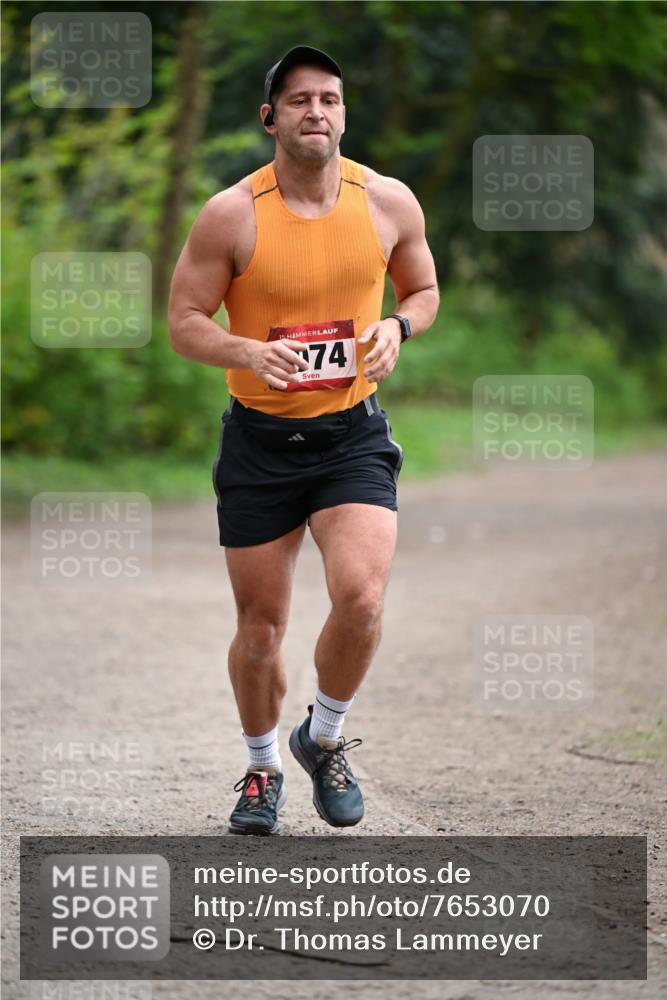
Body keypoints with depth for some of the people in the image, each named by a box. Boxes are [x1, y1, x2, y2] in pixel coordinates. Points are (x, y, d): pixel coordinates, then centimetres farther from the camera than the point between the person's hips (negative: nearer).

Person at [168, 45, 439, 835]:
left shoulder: (388, 202, -3)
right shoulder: (232, 215, -10)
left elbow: (423, 289, 14)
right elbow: (184, 323, -4)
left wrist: (397, 327, -9)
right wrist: (250, 352, -23)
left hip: (353, 435, 1)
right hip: (259, 440, 0)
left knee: (361, 596, -19)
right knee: (261, 625, 7)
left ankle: (324, 739, 9)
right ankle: (262, 769, 32)